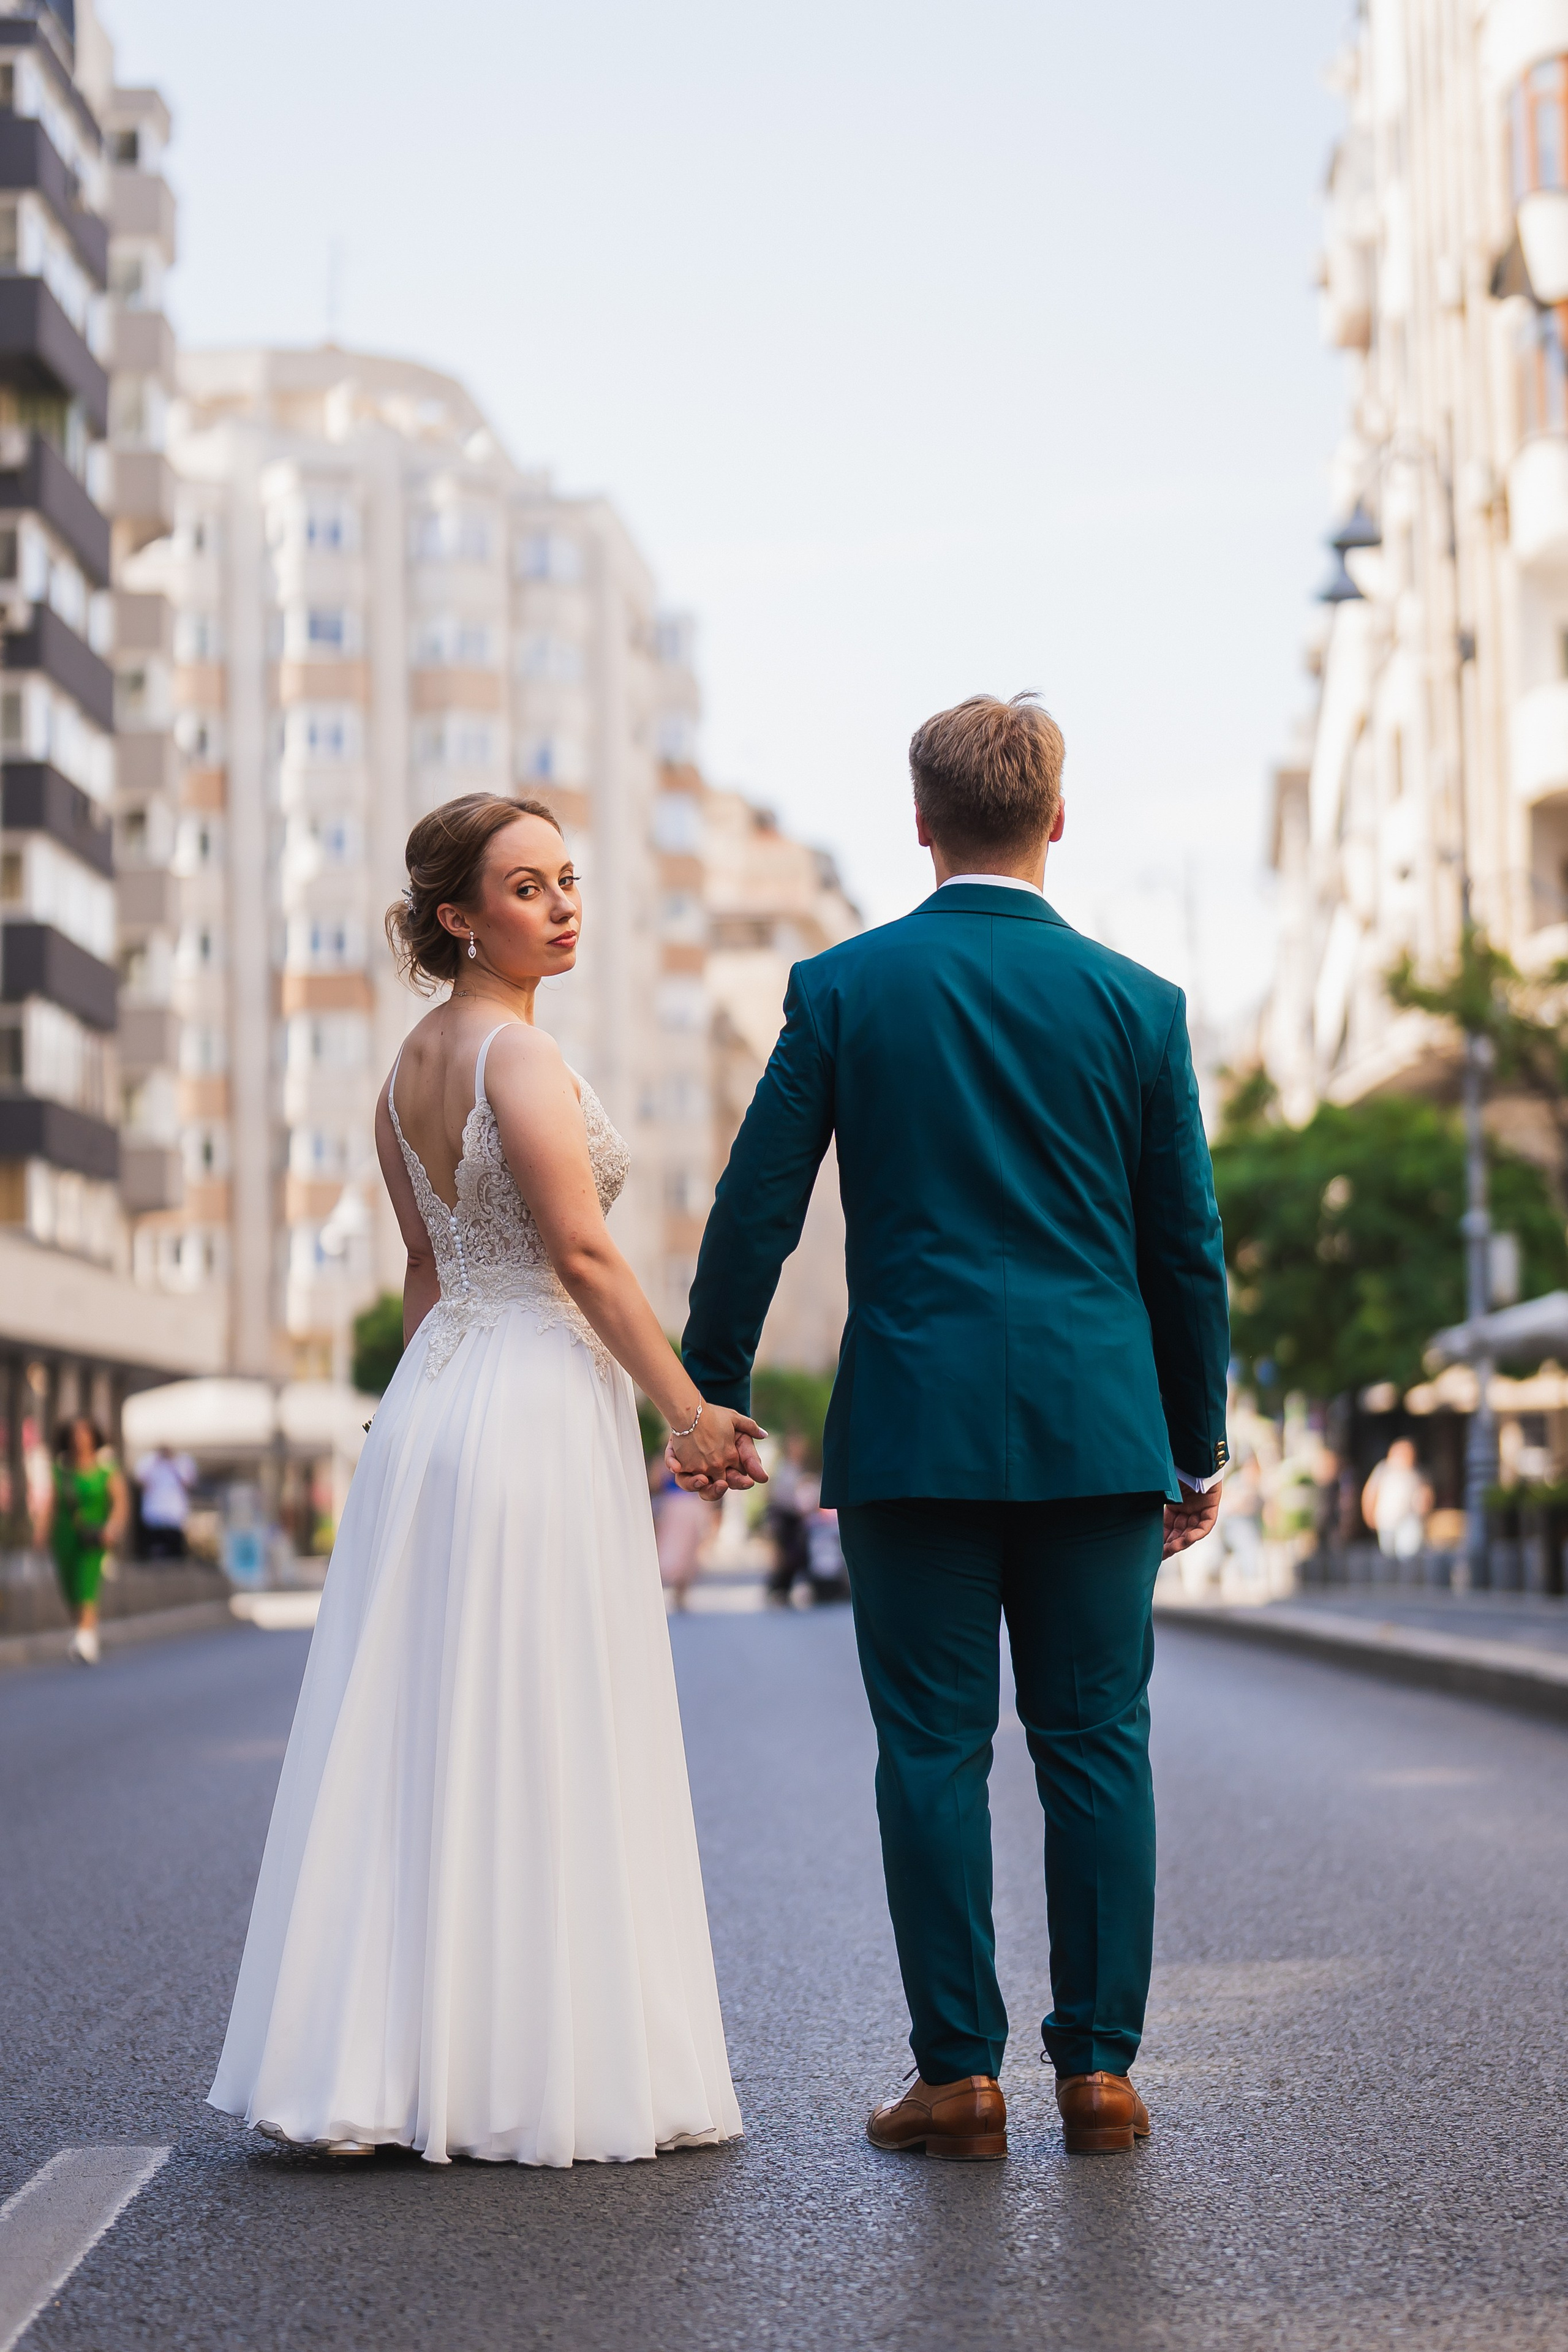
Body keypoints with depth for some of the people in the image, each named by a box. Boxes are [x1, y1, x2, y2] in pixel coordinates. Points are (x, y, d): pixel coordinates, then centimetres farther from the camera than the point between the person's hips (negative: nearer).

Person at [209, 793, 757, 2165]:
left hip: (432, 1396, 9)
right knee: (540, 1748, -4)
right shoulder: (519, 1054, -13)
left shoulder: (412, 1063, 14)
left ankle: (386, 2059, 13)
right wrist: (692, 1412, -11)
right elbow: (584, 1256, -16)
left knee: (419, 1744, 9)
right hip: (540, 1399, -9)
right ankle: (536, 2073, 2)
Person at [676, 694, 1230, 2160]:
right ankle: (1097, 2066, 9)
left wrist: (710, 1400, 11)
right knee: (1096, 1747, 6)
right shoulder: (1136, 1000, 3)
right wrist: (1199, 1443, 16)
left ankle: (959, 2071, 6)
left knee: (934, 1748, 4)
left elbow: (755, 1211, 0)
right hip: (1096, 1427, 1)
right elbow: (1186, 1245, 7)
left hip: (910, 1426, -1)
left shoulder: (841, 987, 0)